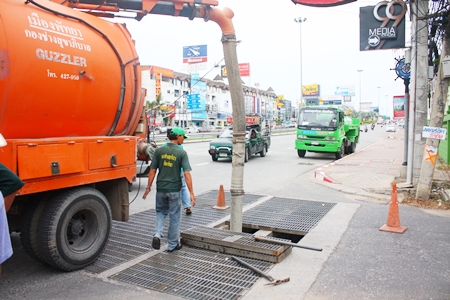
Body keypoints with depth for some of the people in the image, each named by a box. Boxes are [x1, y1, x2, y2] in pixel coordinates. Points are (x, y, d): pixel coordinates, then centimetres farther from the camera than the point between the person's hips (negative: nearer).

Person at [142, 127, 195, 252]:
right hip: (174, 189, -3)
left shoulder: (159, 151, 0)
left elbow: (152, 170, 1)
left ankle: (157, 235, 1)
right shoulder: (181, 153, -9)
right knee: (174, 216, 10)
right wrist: (191, 193, -13)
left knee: (161, 212, 22)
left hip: (161, 188, 3)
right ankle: (173, 244, 20)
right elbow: (187, 173, -14)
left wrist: (148, 187, 10)